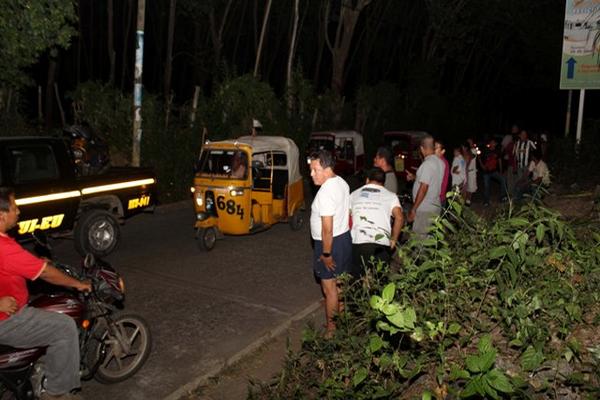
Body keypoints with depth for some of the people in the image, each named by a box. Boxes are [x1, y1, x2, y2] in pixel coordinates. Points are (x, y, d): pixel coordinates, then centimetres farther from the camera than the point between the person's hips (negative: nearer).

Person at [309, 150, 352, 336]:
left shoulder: (325, 192, -26)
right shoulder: (342, 183, 4)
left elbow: (327, 228, -26)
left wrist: (326, 254, -19)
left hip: (330, 243, -10)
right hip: (345, 237, 10)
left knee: (329, 288, 3)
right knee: (340, 283, 22)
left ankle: (331, 329, 14)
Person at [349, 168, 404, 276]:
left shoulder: (354, 194, 17)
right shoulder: (390, 196, 11)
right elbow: (399, 218, -4)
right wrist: (393, 239, 6)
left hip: (357, 243, 2)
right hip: (381, 245, -1)